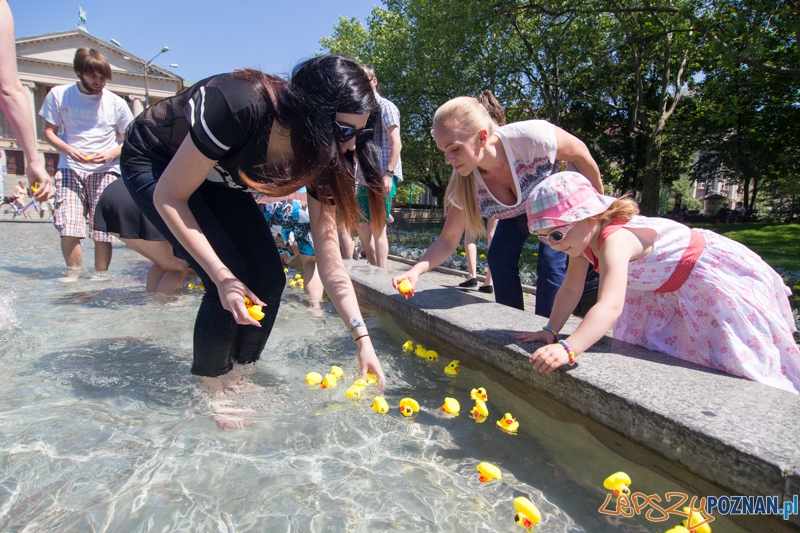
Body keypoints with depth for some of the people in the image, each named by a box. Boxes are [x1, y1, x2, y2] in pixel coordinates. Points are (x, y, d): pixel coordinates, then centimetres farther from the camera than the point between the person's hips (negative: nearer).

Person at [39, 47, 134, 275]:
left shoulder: (116, 103, 4)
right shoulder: (58, 95, 6)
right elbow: (49, 131, 10)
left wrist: (109, 154, -12)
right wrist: (69, 150, -11)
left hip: (105, 172, 0)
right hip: (70, 170, 1)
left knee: (103, 233, -7)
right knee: (68, 230, -12)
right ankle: (74, 273, 6)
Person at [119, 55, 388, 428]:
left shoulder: (320, 158, -20)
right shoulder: (239, 107, -38)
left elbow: (330, 262, -18)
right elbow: (168, 197, -28)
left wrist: (362, 338, -21)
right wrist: (222, 277, -32)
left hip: (219, 178, 6)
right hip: (154, 164, -5)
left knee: (268, 280, -7)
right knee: (233, 285, -20)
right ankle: (211, 391, 5)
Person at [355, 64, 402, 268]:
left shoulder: (385, 106, -4)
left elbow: (396, 143, -13)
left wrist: (388, 174, -22)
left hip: (382, 177, -9)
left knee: (377, 227, -8)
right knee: (361, 224, 14)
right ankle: (373, 268, 26)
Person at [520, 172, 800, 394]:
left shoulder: (615, 240, -41)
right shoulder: (583, 236, -12)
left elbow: (610, 306, -52)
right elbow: (571, 289, -7)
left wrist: (567, 349, -62)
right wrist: (551, 331, -15)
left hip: (718, 277, -9)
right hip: (670, 290, 9)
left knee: (734, 361, -4)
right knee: (661, 357, 9)